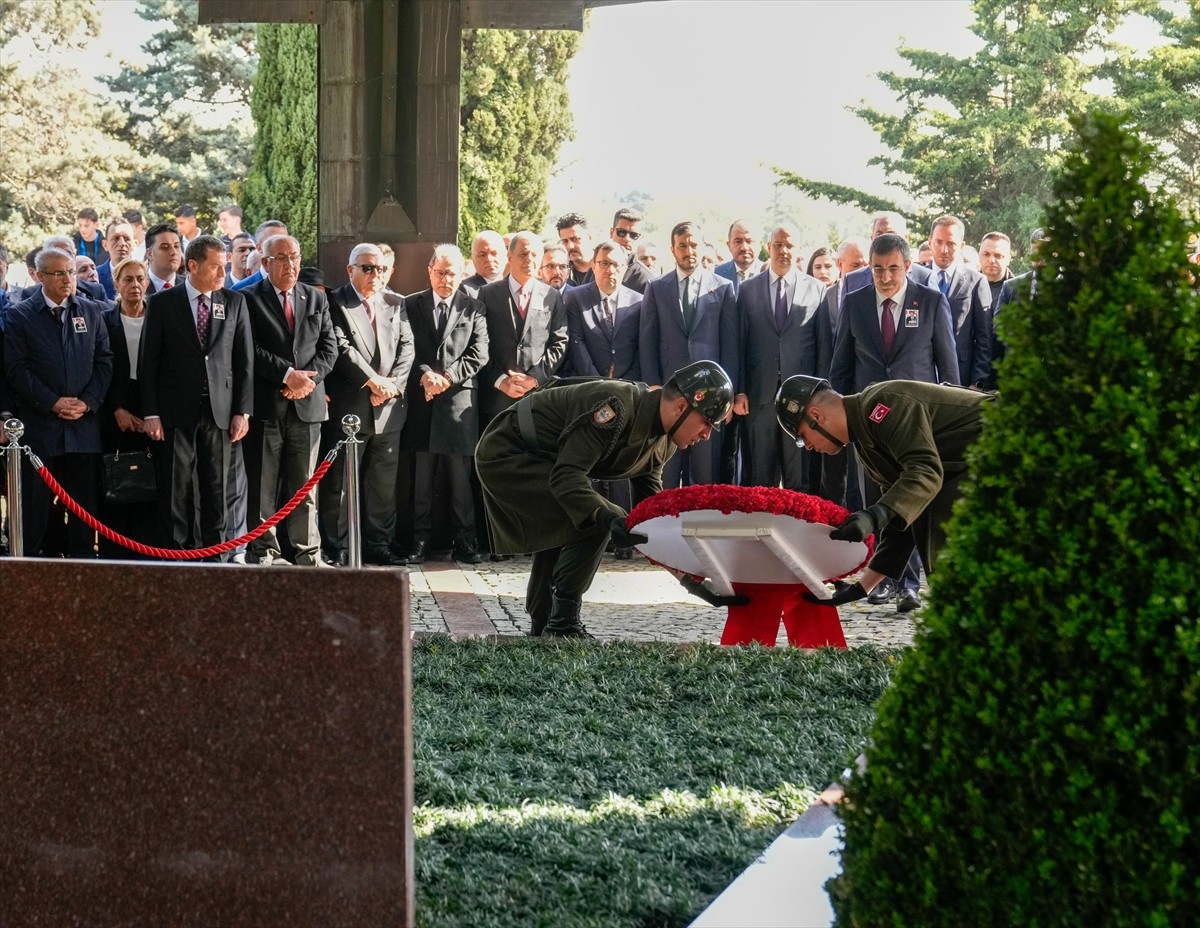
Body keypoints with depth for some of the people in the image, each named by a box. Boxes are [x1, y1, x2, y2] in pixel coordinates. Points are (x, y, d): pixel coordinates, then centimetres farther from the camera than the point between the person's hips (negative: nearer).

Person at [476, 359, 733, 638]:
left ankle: (541, 630, 36)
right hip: (505, 455, -10)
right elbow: (566, 475, -33)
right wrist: (606, 517, -45)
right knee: (594, 524, -20)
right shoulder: (615, 406, -30)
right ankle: (562, 625, -14)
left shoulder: (663, 442, 1)